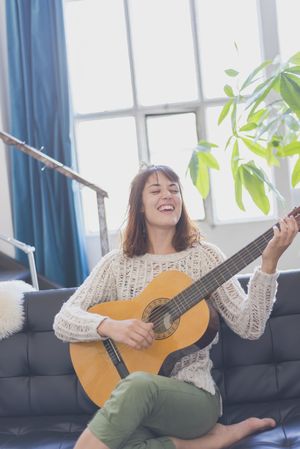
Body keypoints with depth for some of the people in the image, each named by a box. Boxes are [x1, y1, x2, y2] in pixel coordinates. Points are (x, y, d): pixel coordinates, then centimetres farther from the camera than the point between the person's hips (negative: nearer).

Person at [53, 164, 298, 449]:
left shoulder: (204, 255, 4)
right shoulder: (117, 263, 6)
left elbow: (249, 327, -5)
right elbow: (63, 321, 0)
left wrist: (269, 263, -17)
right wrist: (109, 326, -20)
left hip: (194, 395, -2)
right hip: (128, 403, 3)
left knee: (138, 385, -38)